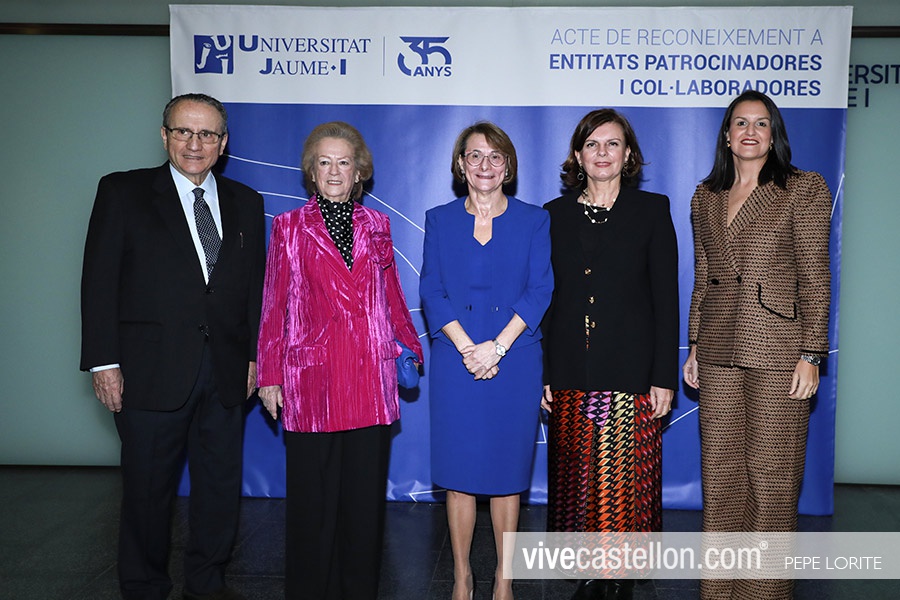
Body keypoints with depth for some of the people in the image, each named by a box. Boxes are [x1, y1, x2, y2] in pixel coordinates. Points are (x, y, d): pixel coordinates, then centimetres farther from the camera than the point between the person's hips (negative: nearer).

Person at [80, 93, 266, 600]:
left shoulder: (245, 203, 10)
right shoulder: (123, 192, 0)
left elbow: (255, 286, 11)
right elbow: (99, 282, -4)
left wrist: (253, 356, 6)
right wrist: (104, 362, -9)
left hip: (226, 372, 3)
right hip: (152, 370, -3)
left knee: (221, 485, 12)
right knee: (148, 489, 9)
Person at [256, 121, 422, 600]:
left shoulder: (376, 225, 11)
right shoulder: (289, 227, 5)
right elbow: (274, 306, 4)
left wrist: (411, 348, 8)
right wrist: (269, 376, 2)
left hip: (371, 378, 2)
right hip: (312, 379, -2)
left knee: (366, 495, 7)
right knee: (312, 498, 4)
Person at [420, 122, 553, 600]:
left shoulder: (533, 220, 5)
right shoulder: (440, 220, 8)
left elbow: (540, 291, -3)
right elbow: (431, 292, 0)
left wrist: (496, 347, -13)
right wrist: (468, 349, -12)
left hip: (515, 361, 0)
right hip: (455, 361, 1)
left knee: (507, 469, 6)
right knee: (458, 470, 5)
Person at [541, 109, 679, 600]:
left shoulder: (652, 210, 3)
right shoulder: (555, 214, 9)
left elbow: (666, 298, -1)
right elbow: (546, 298, 9)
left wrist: (664, 377, -6)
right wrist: (543, 373, 3)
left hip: (631, 373, -2)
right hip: (572, 375, 3)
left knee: (626, 480, 1)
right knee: (577, 479, 7)